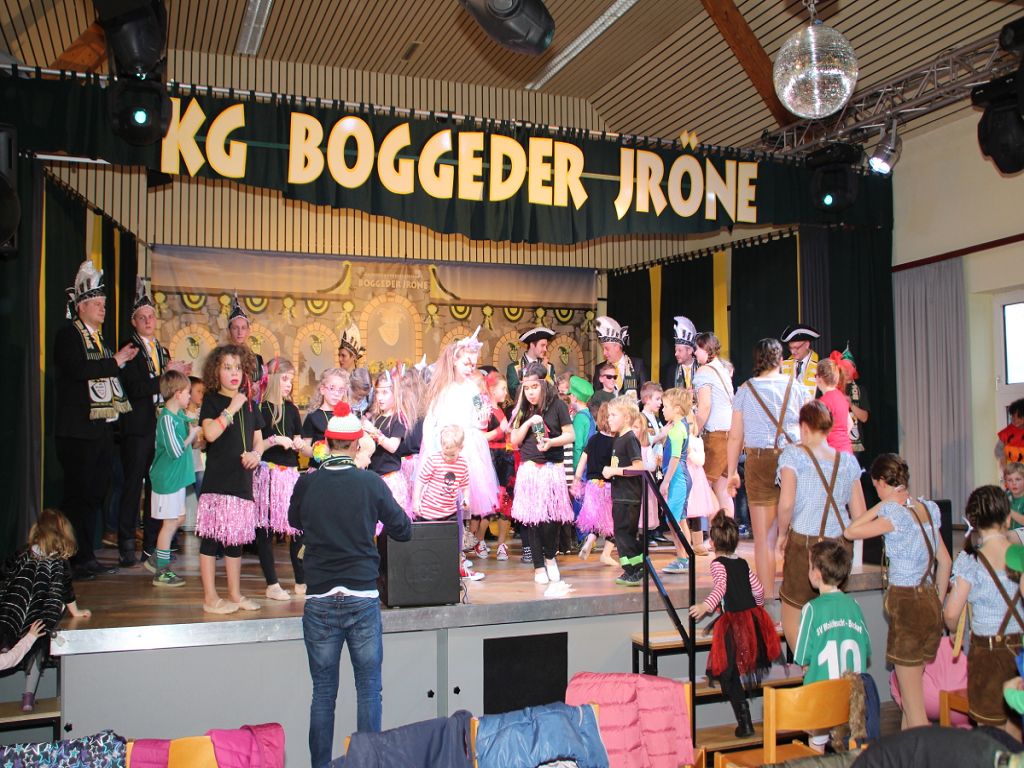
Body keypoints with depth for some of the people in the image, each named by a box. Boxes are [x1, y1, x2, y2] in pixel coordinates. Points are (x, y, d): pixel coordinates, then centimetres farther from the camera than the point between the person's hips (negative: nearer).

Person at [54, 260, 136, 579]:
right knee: (78, 495, -3)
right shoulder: (68, 334, -6)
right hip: (78, 430, -8)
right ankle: (76, 560, 4)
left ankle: (87, 557, 18)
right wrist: (115, 362, -14)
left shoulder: (99, 338, 19)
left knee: (95, 494, 11)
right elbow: (78, 369, -23)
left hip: (102, 428, 8)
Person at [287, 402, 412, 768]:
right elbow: (403, 530, 3)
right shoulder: (370, 483, -7)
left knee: (323, 692, 10)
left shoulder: (307, 484, -3)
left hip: (320, 600, 1)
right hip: (363, 597, -1)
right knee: (369, 689, 9)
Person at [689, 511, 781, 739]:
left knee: (729, 674, 2)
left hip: (734, 622, -6)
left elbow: (720, 588, -25)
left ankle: (744, 723, 0)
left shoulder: (718, 564, -7)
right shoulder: (743, 563, 12)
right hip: (754, 621, 6)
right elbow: (759, 590, 17)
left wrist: (706, 606, -37)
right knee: (745, 667, 20)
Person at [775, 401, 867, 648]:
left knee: (792, 624, 8)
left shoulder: (794, 455, -7)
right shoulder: (848, 461, 4)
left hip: (804, 544, -4)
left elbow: (786, 504, -19)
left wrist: (782, 534, -2)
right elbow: (860, 515, 5)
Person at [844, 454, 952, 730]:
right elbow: (945, 561, 13)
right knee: (912, 689, 19)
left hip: (907, 604, -8)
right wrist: (938, 603, 20)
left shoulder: (896, 515, -16)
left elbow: (850, 532, -15)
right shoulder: (926, 509, 7)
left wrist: (884, 503, -11)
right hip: (930, 603, 8)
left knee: (914, 706, 0)